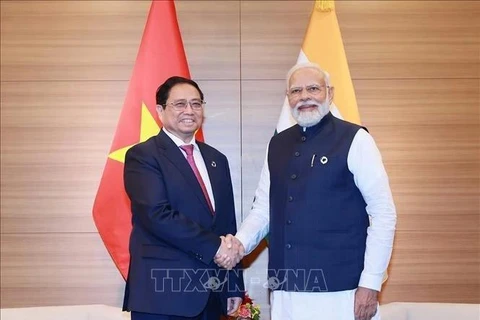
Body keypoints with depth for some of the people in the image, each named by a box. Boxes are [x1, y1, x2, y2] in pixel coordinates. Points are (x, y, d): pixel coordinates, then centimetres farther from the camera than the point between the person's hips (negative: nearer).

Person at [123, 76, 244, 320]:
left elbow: (227, 224, 13)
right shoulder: (142, 156, -6)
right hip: (163, 291, -6)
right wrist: (213, 246, -16)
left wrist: (234, 286, 11)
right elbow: (158, 215, -19)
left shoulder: (216, 160, 14)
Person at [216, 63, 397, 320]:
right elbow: (264, 207, 12)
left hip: (340, 289, -4)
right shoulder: (277, 145, 10)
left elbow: (383, 212, -7)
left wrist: (370, 282, -11)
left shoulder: (354, 139, -6)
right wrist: (241, 242, -6)